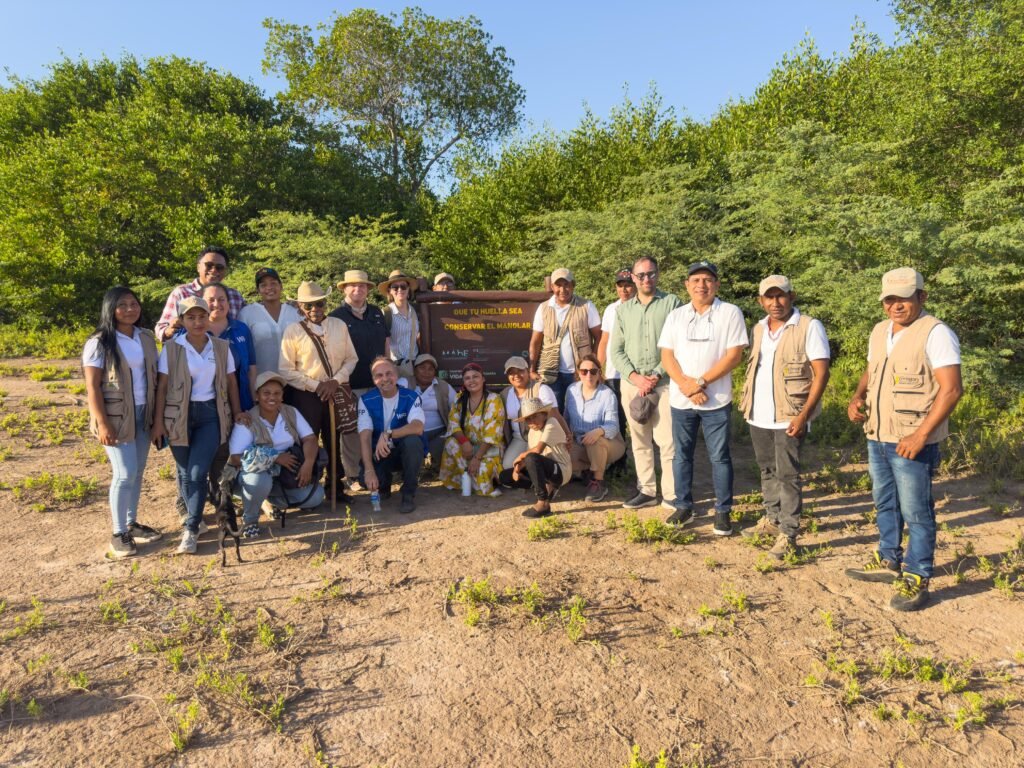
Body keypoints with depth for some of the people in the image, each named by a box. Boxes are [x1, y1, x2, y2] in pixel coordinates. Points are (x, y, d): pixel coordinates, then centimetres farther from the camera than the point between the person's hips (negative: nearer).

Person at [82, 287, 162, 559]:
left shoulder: (146, 338, 6)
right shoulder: (99, 343, -10)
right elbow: (92, 387, -12)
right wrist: (102, 424, -17)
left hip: (143, 413, 5)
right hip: (116, 416, -5)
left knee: (138, 471, 11)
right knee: (125, 474, -5)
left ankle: (132, 523, 24)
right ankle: (118, 533, 8)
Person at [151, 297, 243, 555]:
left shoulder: (221, 347, 3)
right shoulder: (171, 348, -2)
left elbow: (231, 382, 9)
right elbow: (162, 386, -2)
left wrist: (237, 412, 6)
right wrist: (158, 422, -5)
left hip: (211, 414, 0)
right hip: (179, 415, 0)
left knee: (198, 473, -8)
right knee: (185, 473, 8)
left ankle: (191, 529, -2)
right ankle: (194, 517, 27)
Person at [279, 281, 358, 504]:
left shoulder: (339, 326, 3)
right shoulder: (293, 330, -5)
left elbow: (351, 358, 5)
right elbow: (286, 370, -7)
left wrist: (335, 381, -10)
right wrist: (316, 385, -14)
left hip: (337, 392, 3)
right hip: (305, 395, -3)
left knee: (335, 442, 13)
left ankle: (335, 487, 28)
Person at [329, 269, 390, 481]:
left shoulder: (376, 313, 11)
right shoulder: (336, 317, -4)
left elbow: (386, 342, 17)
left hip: (378, 382, 5)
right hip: (351, 384, -5)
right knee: (352, 431, 0)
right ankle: (352, 474, 12)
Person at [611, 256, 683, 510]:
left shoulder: (672, 303, 1)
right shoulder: (623, 309, 12)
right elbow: (615, 350, 8)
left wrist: (656, 376, -12)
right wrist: (635, 377, -6)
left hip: (664, 382, -4)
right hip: (631, 383, 4)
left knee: (667, 440, -5)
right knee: (640, 441, 10)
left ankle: (671, 494, 4)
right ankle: (646, 490, 20)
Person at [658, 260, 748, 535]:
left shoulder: (730, 313, -3)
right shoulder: (675, 316, 7)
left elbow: (734, 355, -10)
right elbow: (666, 356, 2)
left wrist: (701, 382, -15)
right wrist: (685, 384, -13)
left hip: (717, 400, -3)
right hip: (680, 400, 3)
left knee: (719, 457, 5)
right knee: (682, 454, 12)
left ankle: (723, 511, 17)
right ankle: (684, 506, 25)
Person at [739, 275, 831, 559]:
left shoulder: (809, 327, -9)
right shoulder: (759, 328, 11)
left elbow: (821, 374, -12)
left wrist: (804, 415, -18)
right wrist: (747, 402, 11)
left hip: (788, 416, -6)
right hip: (758, 415, 6)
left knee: (787, 474, -3)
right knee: (767, 470, 17)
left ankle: (788, 534, 5)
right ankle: (772, 517, 33)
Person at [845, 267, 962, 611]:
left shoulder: (935, 333, -13)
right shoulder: (880, 331, 10)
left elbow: (951, 389, -18)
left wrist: (921, 434, -22)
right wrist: (858, 397, 1)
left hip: (912, 442, -8)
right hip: (877, 437, 8)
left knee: (915, 512, 2)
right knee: (885, 505, 20)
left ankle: (917, 579, 15)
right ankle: (889, 562, 36)